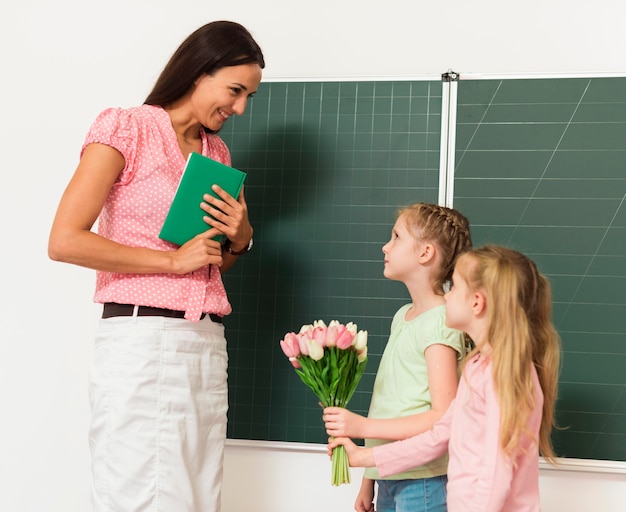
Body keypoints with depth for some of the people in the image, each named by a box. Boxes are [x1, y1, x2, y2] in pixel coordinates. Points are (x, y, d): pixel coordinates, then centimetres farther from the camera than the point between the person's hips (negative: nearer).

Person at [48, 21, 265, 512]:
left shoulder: (217, 152, 18)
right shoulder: (126, 129, -2)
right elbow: (64, 241, -11)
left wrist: (240, 237, 4)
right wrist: (173, 260, -10)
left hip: (207, 343, 6)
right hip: (141, 338, -6)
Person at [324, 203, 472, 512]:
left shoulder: (440, 322, -13)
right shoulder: (402, 317, 11)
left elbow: (443, 418, -19)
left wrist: (363, 427, -19)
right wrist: (368, 480, 15)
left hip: (423, 483, -7)